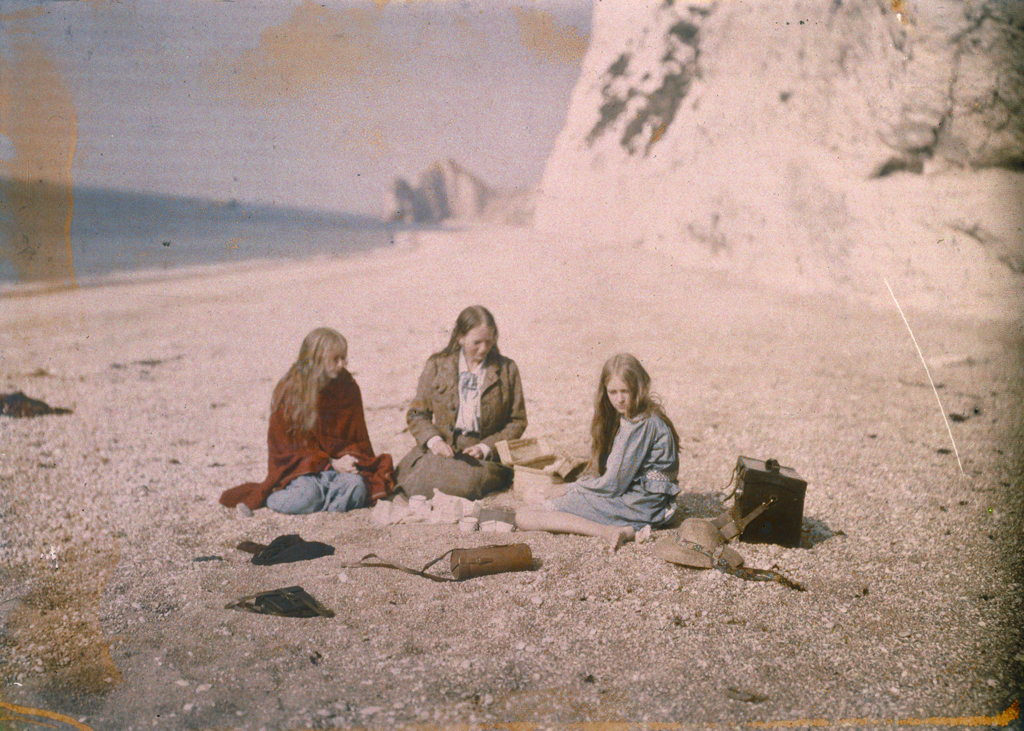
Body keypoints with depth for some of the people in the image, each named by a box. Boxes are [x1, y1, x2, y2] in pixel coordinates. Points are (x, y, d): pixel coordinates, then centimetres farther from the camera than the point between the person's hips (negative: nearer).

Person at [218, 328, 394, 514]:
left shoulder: (349, 388, 5)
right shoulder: (289, 391, -5)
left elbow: (359, 439, 13)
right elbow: (285, 446, -4)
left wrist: (351, 457, -11)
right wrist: (330, 463, -14)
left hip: (339, 462, 2)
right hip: (300, 467, -2)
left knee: (355, 486, -32)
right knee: (306, 496, -33)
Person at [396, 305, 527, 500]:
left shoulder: (507, 369, 7)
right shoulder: (437, 365, 8)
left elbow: (517, 421, 8)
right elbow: (417, 413, 9)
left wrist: (486, 447, -8)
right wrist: (433, 440, -11)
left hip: (486, 455, 0)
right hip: (441, 451, 0)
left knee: (468, 480, -34)